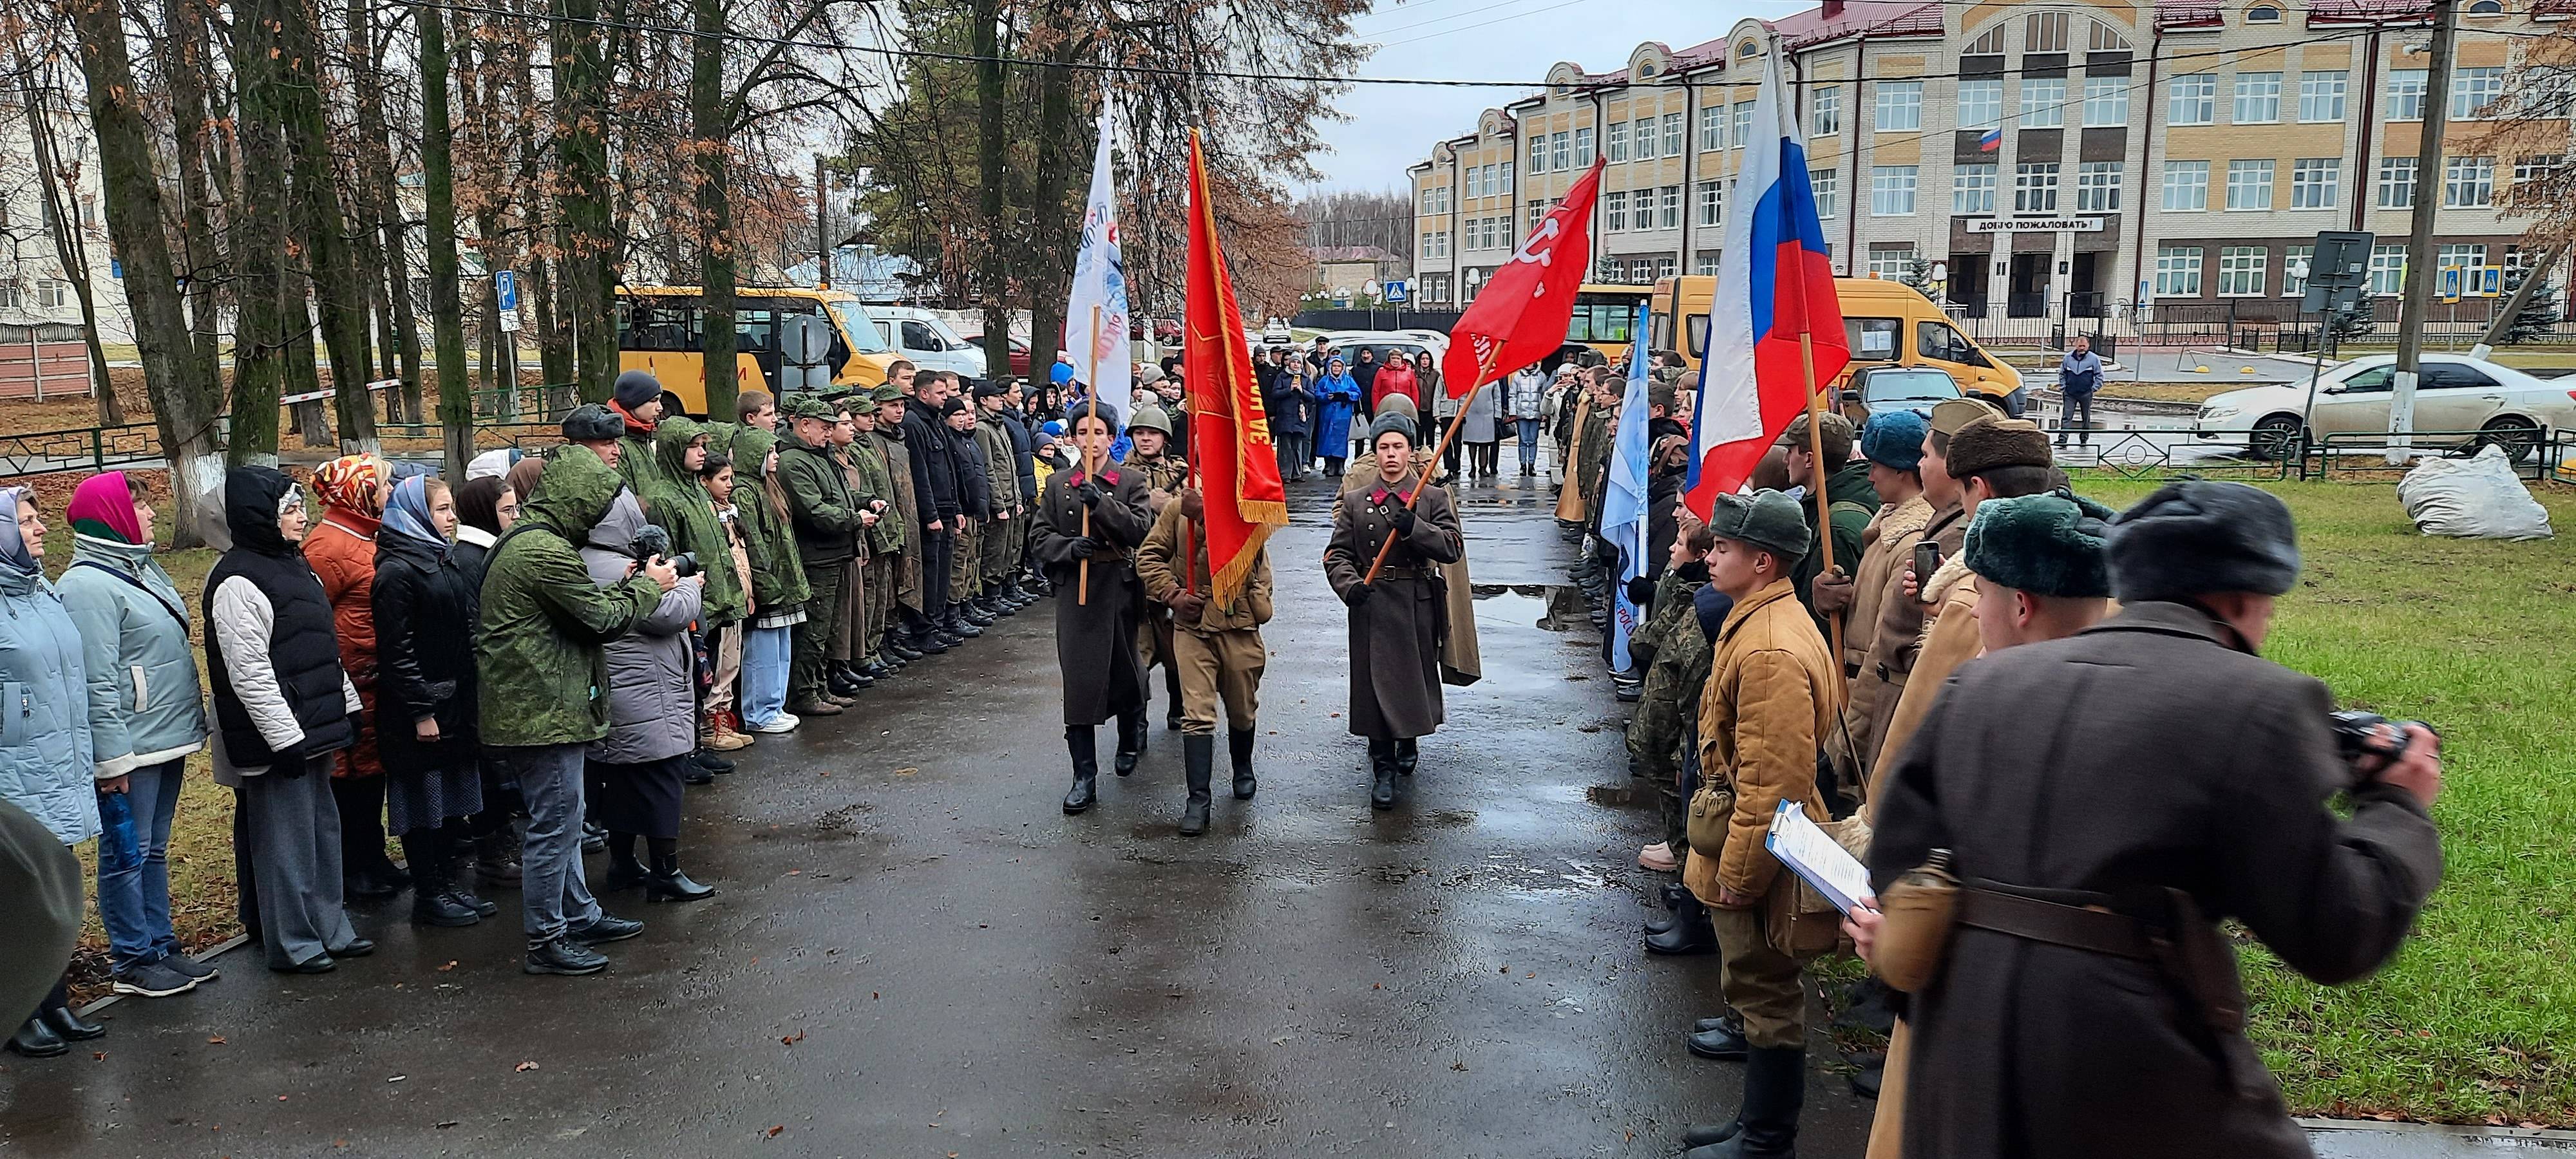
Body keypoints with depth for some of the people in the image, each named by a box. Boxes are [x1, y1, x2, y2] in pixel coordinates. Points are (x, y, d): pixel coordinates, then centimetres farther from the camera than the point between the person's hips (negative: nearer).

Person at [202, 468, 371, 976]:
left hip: (313, 729, 10)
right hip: (277, 738, -10)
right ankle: (291, 943, 11)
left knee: (323, 829, 15)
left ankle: (330, 929, 26)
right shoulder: (239, 581, -16)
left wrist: (348, 706, 18)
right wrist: (286, 739, -21)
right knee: (285, 837, 0)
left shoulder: (293, 564, 14)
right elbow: (250, 673, -21)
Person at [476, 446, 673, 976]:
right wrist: (648, 586, -1)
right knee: (554, 825, -2)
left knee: (562, 819, 20)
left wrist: (627, 583, 10)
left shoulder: (523, 541, 14)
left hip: (533, 706, 11)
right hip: (543, 710, -11)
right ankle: (546, 942, 7)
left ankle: (580, 914, 32)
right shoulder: (545, 552, -21)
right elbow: (603, 620, -16)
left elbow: (585, 608, 17)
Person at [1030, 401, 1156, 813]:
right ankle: (1084, 776, -1)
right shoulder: (1057, 485, 8)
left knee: (1126, 671, 12)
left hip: (1119, 589, 0)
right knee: (1079, 680, -5)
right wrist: (1070, 547, -15)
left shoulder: (1131, 482, 3)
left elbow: (1142, 529, -11)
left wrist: (1102, 503, -23)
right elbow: (1042, 537, 5)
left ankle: (1130, 740, 42)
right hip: (1075, 591, 0)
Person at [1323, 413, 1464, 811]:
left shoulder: (1433, 498, 4)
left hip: (1418, 604, 0)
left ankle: (1408, 741, 40)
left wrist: (1414, 527, -22)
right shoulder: (1355, 503, 7)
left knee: (1417, 677, 11)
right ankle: (1383, 771, 5)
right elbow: (1336, 554, 4)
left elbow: (1452, 547, -7)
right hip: (1371, 606, 0)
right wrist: (1349, 584, -16)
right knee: (1376, 683, -3)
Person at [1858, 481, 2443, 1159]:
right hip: (2140, 1100, -4)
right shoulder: (2260, 702, -7)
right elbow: (2334, 938, -7)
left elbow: (1896, 867, 8)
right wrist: (2397, 807, 9)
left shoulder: (1983, 682, 7)